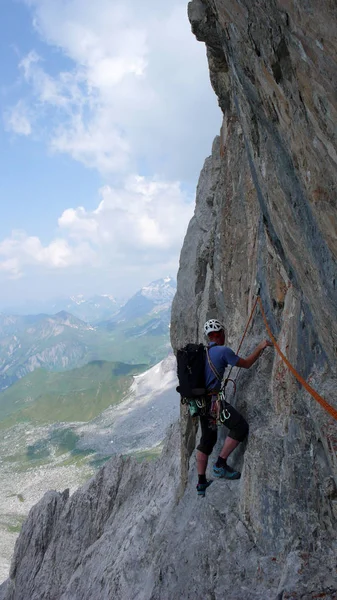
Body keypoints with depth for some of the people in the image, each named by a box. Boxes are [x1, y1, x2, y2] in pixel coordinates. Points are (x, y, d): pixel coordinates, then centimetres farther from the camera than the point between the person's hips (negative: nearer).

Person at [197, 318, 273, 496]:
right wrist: (260, 347, 9)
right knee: (240, 427, -6)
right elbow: (246, 363, -1)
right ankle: (221, 465, -5)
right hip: (213, 399, -9)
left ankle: (201, 483, 19)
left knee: (207, 439, 16)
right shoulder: (223, 351, -10)